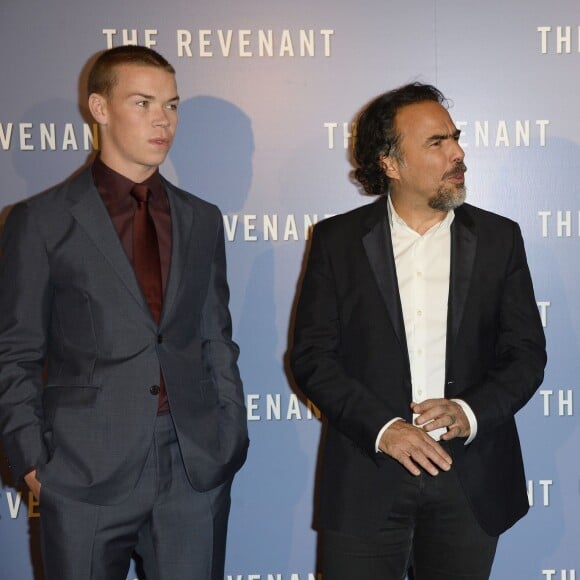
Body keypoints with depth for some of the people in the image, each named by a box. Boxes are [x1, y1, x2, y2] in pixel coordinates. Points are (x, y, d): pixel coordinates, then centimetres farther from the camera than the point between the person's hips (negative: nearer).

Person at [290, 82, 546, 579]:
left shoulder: (499, 238, 5)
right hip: (366, 478, -1)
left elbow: (527, 352, 3)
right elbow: (311, 355, -3)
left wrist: (470, 412, -14)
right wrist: (382, 426, -15)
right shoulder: (337, 240, 1)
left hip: (471, 482, 2)